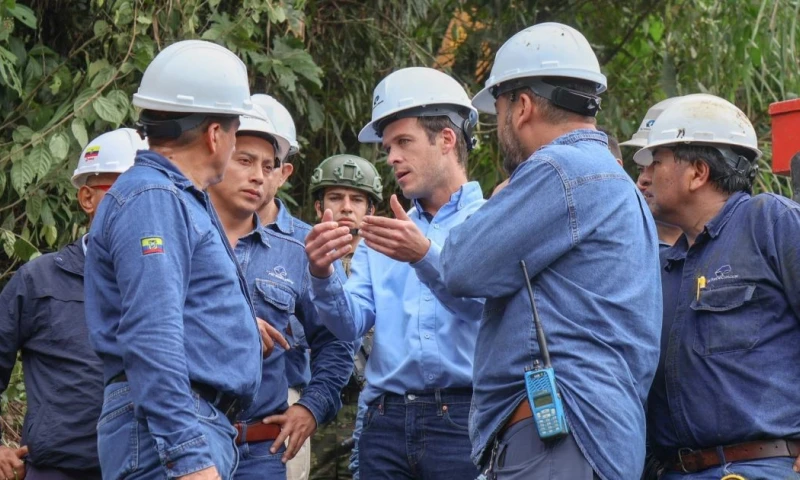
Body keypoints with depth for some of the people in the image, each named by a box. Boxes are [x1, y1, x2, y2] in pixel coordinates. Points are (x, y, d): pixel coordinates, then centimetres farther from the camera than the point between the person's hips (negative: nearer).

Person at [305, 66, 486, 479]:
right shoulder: (381, 238, 20)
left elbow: (485, 301, -14)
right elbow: (350, 323, 8)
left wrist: (425, 256, -30)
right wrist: (323, 277, -12)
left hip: (460, 418, -5)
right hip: (386, 422, 5)